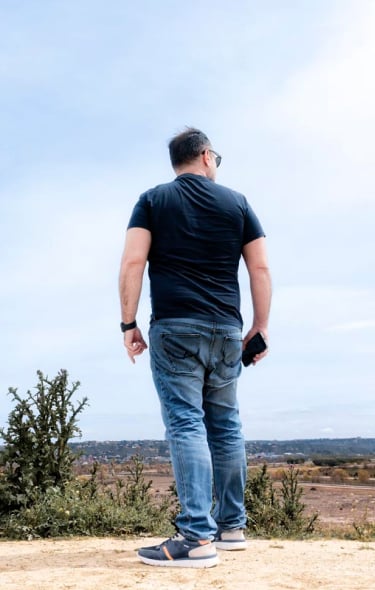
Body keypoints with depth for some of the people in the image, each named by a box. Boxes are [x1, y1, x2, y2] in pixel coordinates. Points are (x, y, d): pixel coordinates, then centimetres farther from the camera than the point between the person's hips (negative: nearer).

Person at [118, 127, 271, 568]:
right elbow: (260, 269, 7)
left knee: (185, 424, -8)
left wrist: (129, 324, -1)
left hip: (174, 328, -3)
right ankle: (231, 526, 18)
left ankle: (197, 537, -14)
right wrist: (260, 326, 12)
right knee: (225, 425, 11)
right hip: (227, 331, 3)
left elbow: (133, 262, -4)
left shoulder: (153, 200, 8)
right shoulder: (237, 203, 13)